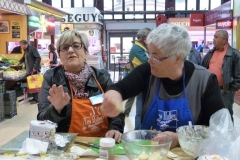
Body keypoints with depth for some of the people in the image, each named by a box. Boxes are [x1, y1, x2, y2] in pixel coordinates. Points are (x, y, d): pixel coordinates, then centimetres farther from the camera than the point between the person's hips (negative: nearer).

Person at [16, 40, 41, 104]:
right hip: (29, 71, 9)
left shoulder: (32, 49, -14)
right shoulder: (26, 50, 15)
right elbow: (24, 57, 36)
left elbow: (38, 58, -22)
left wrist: (35, 68, -23)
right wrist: (19, 62, 22)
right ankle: (34, 98, 19)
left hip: (34, 70, -9)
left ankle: (36, 99, 4)